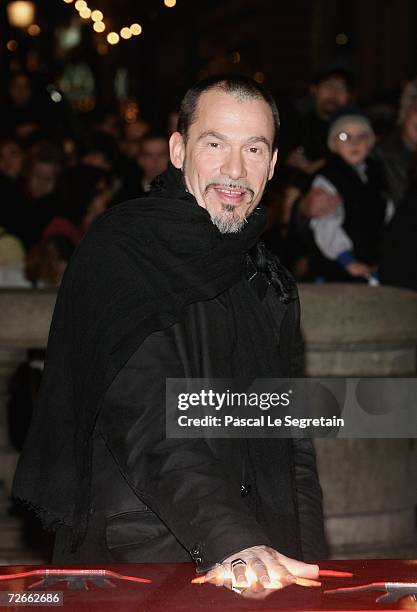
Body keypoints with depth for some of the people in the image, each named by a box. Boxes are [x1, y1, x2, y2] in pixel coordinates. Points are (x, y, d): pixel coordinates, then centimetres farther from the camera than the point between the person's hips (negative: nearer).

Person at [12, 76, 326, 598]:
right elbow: (145, 421, -21)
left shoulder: (270, 282, 13)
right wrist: (231, 542, -32)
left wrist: (307, 558, 4)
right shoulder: (118, 252, -9)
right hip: (135, 551, -6)